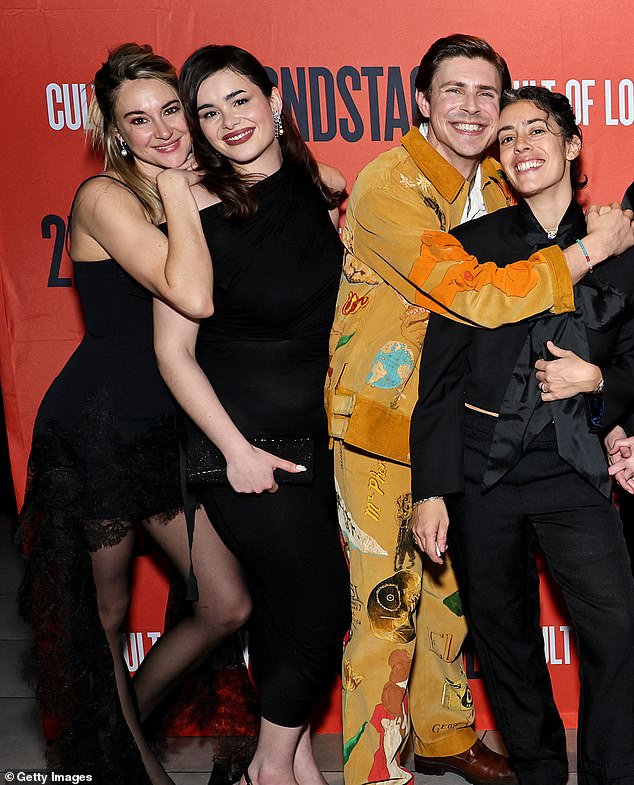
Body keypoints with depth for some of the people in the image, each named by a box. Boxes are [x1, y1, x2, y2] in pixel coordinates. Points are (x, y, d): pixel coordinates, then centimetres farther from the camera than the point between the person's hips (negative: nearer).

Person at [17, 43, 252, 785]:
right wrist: (176, 190, -18)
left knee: (227, 607, 8)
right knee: (103, 612, 12)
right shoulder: (105, 197, -14)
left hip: (167, 429, 7)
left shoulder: (196, 193, 8)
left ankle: (123, 725, 33)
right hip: (94, 428, -7)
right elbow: (194, 298, -27)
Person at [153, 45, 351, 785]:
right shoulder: (197, 214, -13)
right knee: (322, 608, 0)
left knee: (286, 608, 14)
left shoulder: (318, 190, 4)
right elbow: (173, 350, -13)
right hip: (247, 442, -5)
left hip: (317, 436, 5)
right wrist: (236, 451, -15)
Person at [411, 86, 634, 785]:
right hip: (481, 473, 0)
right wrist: (430, 489, -6)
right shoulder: (473, 245, 3)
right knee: (505, 637, 10)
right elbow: (440, 373, 0)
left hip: (575, 471, 0)